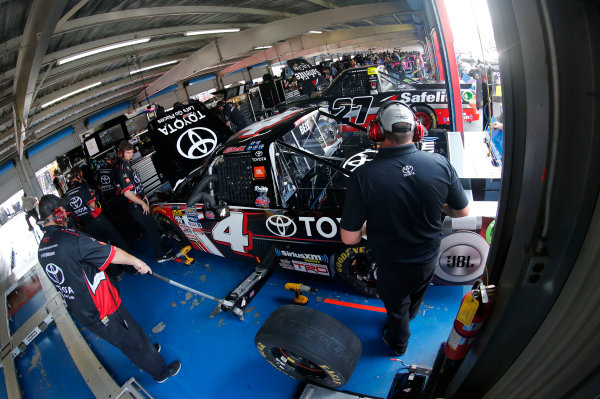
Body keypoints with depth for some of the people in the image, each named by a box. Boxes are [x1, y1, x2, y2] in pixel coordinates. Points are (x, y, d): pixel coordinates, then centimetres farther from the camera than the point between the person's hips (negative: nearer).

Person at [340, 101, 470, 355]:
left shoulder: (363, 176, -31)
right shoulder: (441, 164, -21)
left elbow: (349, 238, -25)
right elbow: (462, 211, -6)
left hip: (392, 266, -3)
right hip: (429, 258, 4)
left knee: (396, 306, 28)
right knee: (416, 296, 37)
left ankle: (398, 343, 57)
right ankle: (411, 314, 69)